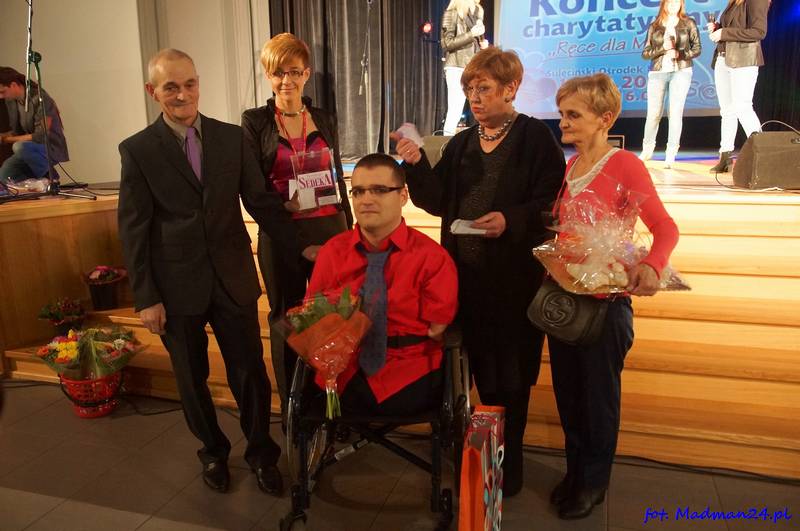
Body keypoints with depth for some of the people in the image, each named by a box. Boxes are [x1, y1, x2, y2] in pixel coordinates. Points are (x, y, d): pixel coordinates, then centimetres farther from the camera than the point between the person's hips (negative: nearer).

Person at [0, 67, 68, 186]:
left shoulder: (40, 99, -19)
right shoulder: (10, 101, 5)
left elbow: (40, 136, -23)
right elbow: (17, 131, 14)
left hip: (52, 149, -7)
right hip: (29, 149, 7)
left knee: (20, 147, -35)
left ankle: (48, 176, -12)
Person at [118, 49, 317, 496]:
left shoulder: (232, 137, 2)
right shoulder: (137, 150, -3)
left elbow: (261, 202, 4)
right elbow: (133, 229, -3)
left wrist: (300, 246, -2)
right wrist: (146, 297, -5)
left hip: (233, 278, 1)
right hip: (177, 285, 0)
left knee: (250, 372, 7)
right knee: (193, 378, 15)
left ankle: (261, 452, 31)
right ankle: (213, 451, 39)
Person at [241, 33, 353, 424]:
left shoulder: (325, 120, 11)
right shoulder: (254, 121, 1)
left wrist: (349, 228, 11)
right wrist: (285, 204, -21)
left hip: (329, 230, 2)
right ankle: (292, 412, 23)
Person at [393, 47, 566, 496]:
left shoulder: (536, 137, -4)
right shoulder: (461, 145, 11)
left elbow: (552, 203, -10)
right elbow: (438, 202, 3)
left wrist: (511, 220, -24)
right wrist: (416, 164, -10)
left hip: (515, 274, -5)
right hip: (466, 272, 5)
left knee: (511, 368, 5)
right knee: (480, 363, 13)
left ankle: (511, 457, 24)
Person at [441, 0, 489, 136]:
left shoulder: (476, 13, 19)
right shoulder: (452, 13, -3)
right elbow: (447, 43, -10)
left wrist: (483, 44, 6)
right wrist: (471, 34, -16)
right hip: (457, 68, -7)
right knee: (455, 111, -11)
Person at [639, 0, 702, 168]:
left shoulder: (688, 23, 9)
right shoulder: (654, 26, 10)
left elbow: (697, 48, 8)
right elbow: (645, 53, 6)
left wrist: (679, 54, -9)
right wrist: (662, 48, -11)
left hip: (681, 72, -1)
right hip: (657, 73, 1)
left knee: (675, 113, -5)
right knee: (653, 114, 0)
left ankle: (671, 155, -2)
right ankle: (647, 150, 18)